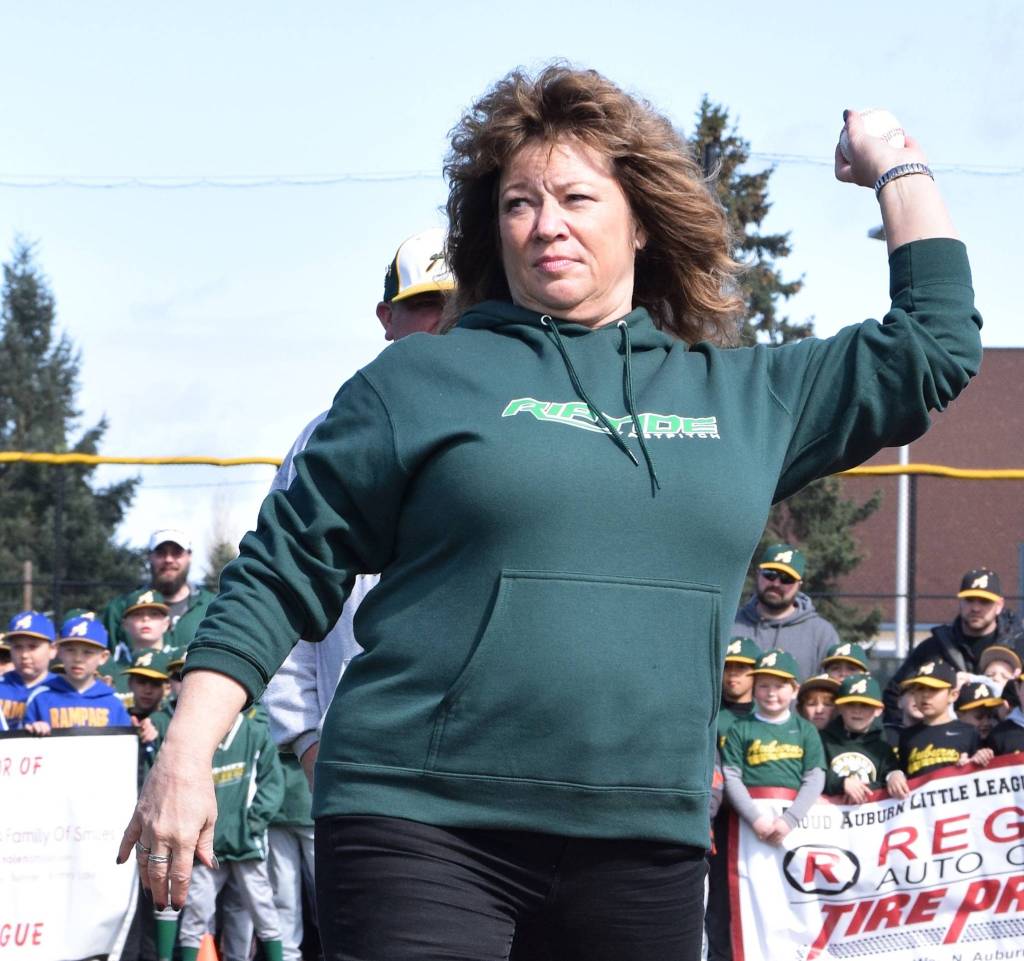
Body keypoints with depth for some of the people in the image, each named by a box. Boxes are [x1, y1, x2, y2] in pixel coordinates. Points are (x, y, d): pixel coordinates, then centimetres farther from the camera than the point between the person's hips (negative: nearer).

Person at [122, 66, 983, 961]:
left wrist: (896, 169, 26)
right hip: (423, 828, -3)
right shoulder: (422, 380, 6)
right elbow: (282, 577, 5)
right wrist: (185, 757, -4)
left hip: (646, 846, 4)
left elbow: (935, 347, 26)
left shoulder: (742, 395, 16)